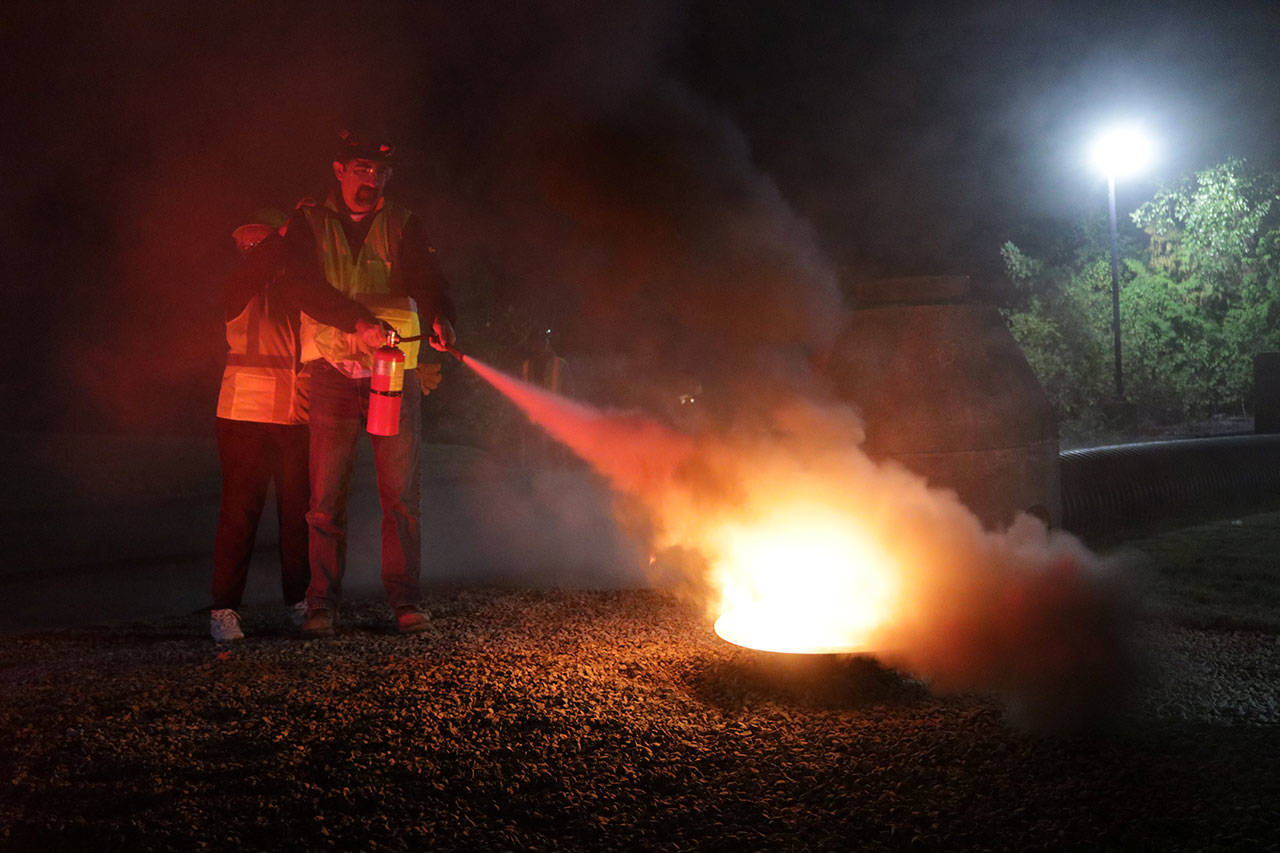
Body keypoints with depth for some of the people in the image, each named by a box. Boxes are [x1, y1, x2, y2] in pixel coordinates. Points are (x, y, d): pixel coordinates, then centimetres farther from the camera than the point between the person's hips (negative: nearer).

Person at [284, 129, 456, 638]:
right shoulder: (310, 225, 10)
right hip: (333, 373, 0)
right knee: (327, 496, -1)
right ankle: (322, 604, 7)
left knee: (401, 494, 1)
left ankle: (405, 600, 9)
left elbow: (426, 277, -5)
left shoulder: (404, 226, 10)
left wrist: (440, 317, -29)